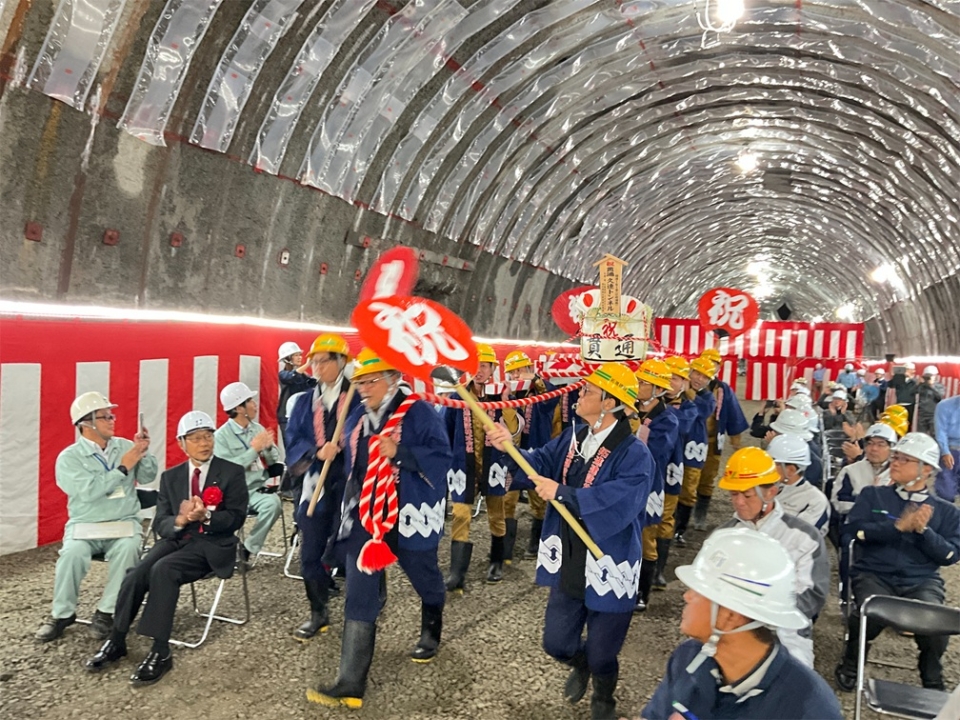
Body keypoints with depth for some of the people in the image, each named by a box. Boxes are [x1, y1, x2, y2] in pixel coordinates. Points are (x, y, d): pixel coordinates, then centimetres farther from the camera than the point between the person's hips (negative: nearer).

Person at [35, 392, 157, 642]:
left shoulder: (124, 445, 6)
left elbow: (147, 477, 3)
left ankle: (106, 612, -14)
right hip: (84, 525, -1)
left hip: (124, 522, 1)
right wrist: (123, 467, -19)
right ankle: (62, 614, -6)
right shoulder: (69, 458, -3)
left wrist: (143, 453, -14)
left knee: (128, 549, -30)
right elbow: (89, 491, -18)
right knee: (73, 552, -30)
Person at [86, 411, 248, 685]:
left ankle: (161, 652, -24)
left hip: (212, 544, -4)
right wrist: (179, 520, -18)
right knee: (136, 574, -21)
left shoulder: (232, 472, -1)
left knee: (163, 570, -30)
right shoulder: (170, 477, 12)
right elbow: (160, 524, 6)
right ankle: (116, 641, -1)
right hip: (176, 539, 5)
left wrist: (206, 517, -26)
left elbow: (236, 518, -7)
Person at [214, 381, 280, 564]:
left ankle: (249, 548, -9)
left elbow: (274, 461, 11)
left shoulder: (258, 428, 8)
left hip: (259, 489, 4)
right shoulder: (222, 435, -6)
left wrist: (269, 447, -10)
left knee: (273, 503, -29)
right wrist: (254, 449, -16)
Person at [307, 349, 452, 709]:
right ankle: (350, 681, 2)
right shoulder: (358, 416, 6)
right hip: (364, 515, 5)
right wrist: (333, 453, -1)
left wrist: (399, 453, -28)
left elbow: (442, 457, -18)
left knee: (424, 578, 20)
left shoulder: (419, 412, -14)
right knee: (359, 594, -1)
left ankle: (430, 634, 50)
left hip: (409, 515, -4)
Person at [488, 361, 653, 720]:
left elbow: (619, 501, -35)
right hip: (568, 566, 6)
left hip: (607, 570, -6)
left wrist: (562, 494, -33)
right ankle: (580, 665, 55)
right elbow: (541, 465, 0)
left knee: (601, 654, 12)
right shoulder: (573, 438, 3)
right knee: (556, 642, 18)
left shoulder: (634, 454, -22)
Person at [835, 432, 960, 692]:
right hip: (874, 574, -1)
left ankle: (932, 681, 4)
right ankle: (850, 665, 0)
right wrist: (898, 526, -13)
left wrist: (924, 531, -12)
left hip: (922, 581, 1)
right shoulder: (872, 495, 10)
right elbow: (852, 531, -5)